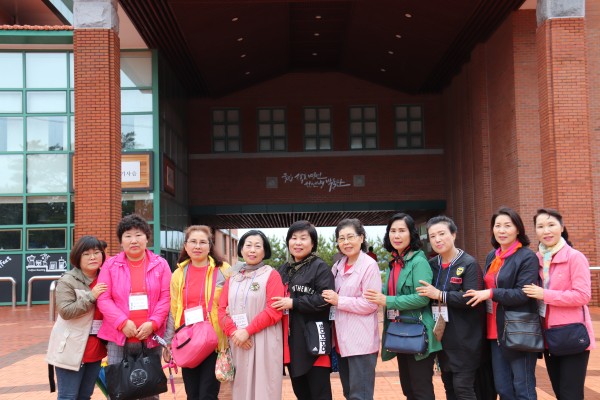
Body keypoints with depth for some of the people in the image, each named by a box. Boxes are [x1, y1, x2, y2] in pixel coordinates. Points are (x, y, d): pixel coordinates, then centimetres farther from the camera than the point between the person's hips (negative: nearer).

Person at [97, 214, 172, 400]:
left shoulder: (160, 264, 5)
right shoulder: (111, 265, 4)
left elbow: (166, 297, 0)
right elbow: (103, 299, -3)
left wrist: (153, 324, -13)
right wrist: (123, 323, -15)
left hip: (151, 337, 1)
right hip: (119, 337, 0)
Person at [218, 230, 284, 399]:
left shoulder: (271, 275, -1)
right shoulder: (233, 278, 14)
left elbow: (274, 311, -10)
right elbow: (222, 309, 7)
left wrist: (247, 331, -15)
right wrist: (233, 332, -10)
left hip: (264, 342, -4)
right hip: (237, 343, 4)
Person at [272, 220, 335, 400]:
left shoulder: (320, 267, -5)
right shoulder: (284, 270, 16)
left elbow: (325, 299, -17)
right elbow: (276, 300, 26)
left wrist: (294, 303, -18)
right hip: (291, 340, 7)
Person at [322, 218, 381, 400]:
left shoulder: (369, 265, -10)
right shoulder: (338, 266, 11)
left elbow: (371, 304, -15)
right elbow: (331, 298, 20)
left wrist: (339, 301, -16)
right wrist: (330, 299, 0)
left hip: (361, 341, -7)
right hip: (342, 340, 7)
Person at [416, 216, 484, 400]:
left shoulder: (469, 264, -10)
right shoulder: (432, 265, 8)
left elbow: (472, 297, -20)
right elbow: (424, 296, 17)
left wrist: (440, 295, -20)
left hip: (464, 338, -6)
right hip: (442, 337, 6)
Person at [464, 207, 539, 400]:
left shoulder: (527, 257, -8)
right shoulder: (492, 257, 13)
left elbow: (523, 294, -17)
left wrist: (491, 293, -19)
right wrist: (482, 295, 5)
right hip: (496, 331, 7)